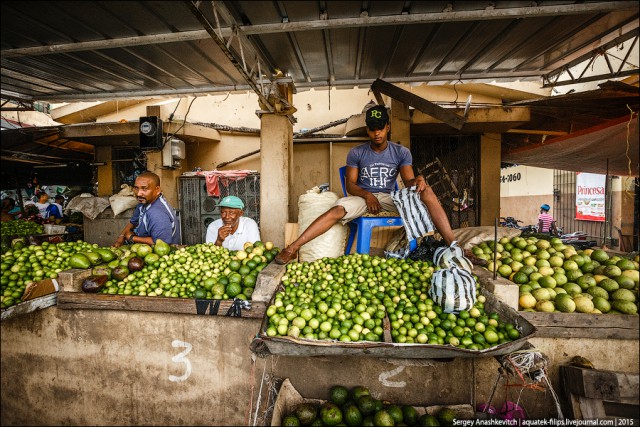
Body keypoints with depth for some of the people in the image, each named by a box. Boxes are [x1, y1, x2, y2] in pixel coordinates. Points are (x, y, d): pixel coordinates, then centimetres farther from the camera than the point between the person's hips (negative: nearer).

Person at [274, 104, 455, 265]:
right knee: (337, 210, -33)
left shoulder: (401, 152, 4)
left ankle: (452, 245, -25)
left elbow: (408, 181, -2)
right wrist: (367, 195, -21)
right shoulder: (356, 153, 1)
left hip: (389, 197, 2)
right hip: (362, 196, -1)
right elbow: (350, 185, -1)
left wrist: (417, 180, -27)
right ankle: (292, 248, -33)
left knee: (426, 191, -23)